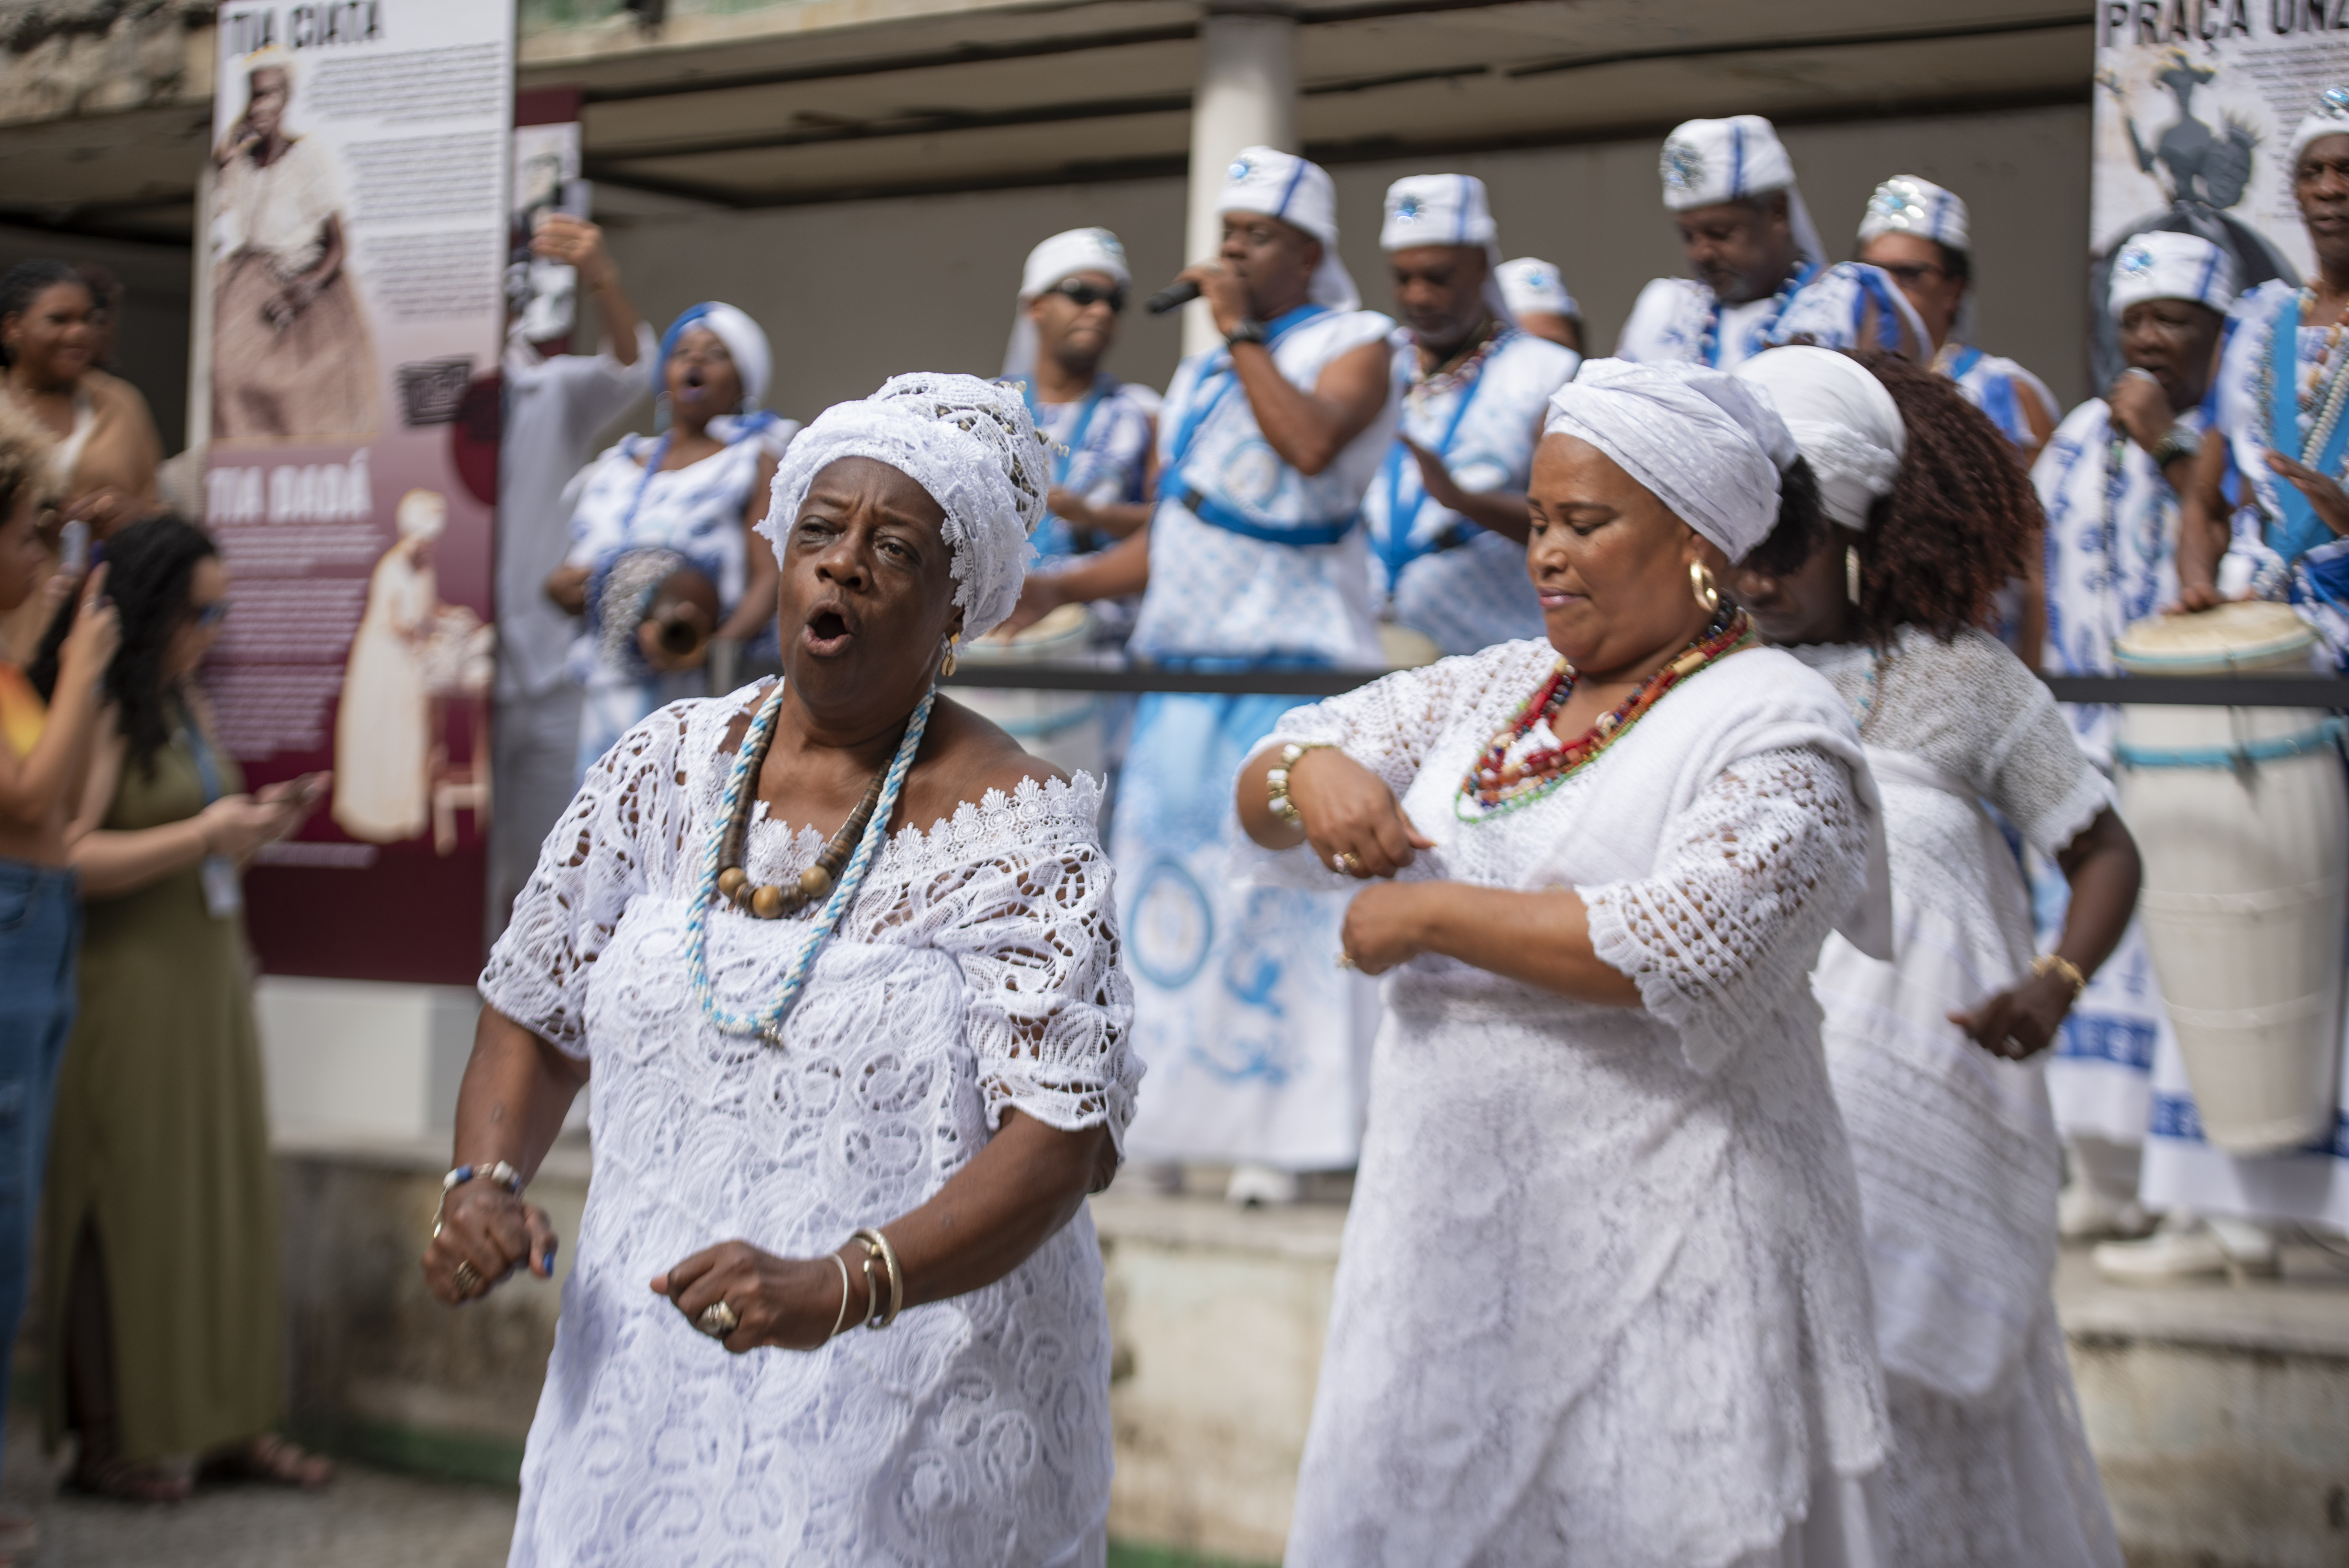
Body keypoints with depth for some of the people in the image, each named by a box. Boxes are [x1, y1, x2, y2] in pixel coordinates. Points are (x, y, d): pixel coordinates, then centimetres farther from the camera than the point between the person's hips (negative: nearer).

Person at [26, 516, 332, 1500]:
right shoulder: (100, 712, -13)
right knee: (128, 1213, -2)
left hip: (208, 979, 9)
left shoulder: (183, 701, 14)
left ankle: (229, 1423, 16)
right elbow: (66, 857, -23)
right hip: (127, 987, -9)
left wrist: (254, 821, 7)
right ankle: (109, 1439, 9)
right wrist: (202, 837, -20)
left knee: (228, 1199, 9)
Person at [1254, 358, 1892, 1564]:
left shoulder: (1773, 729, -8)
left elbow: (1684, 945, -25)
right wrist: (1311, 774, -7)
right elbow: (1263, 800, 18)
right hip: (1453, 1240, 7)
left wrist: (1430, 913, -17)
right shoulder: (1499, 688, 14)